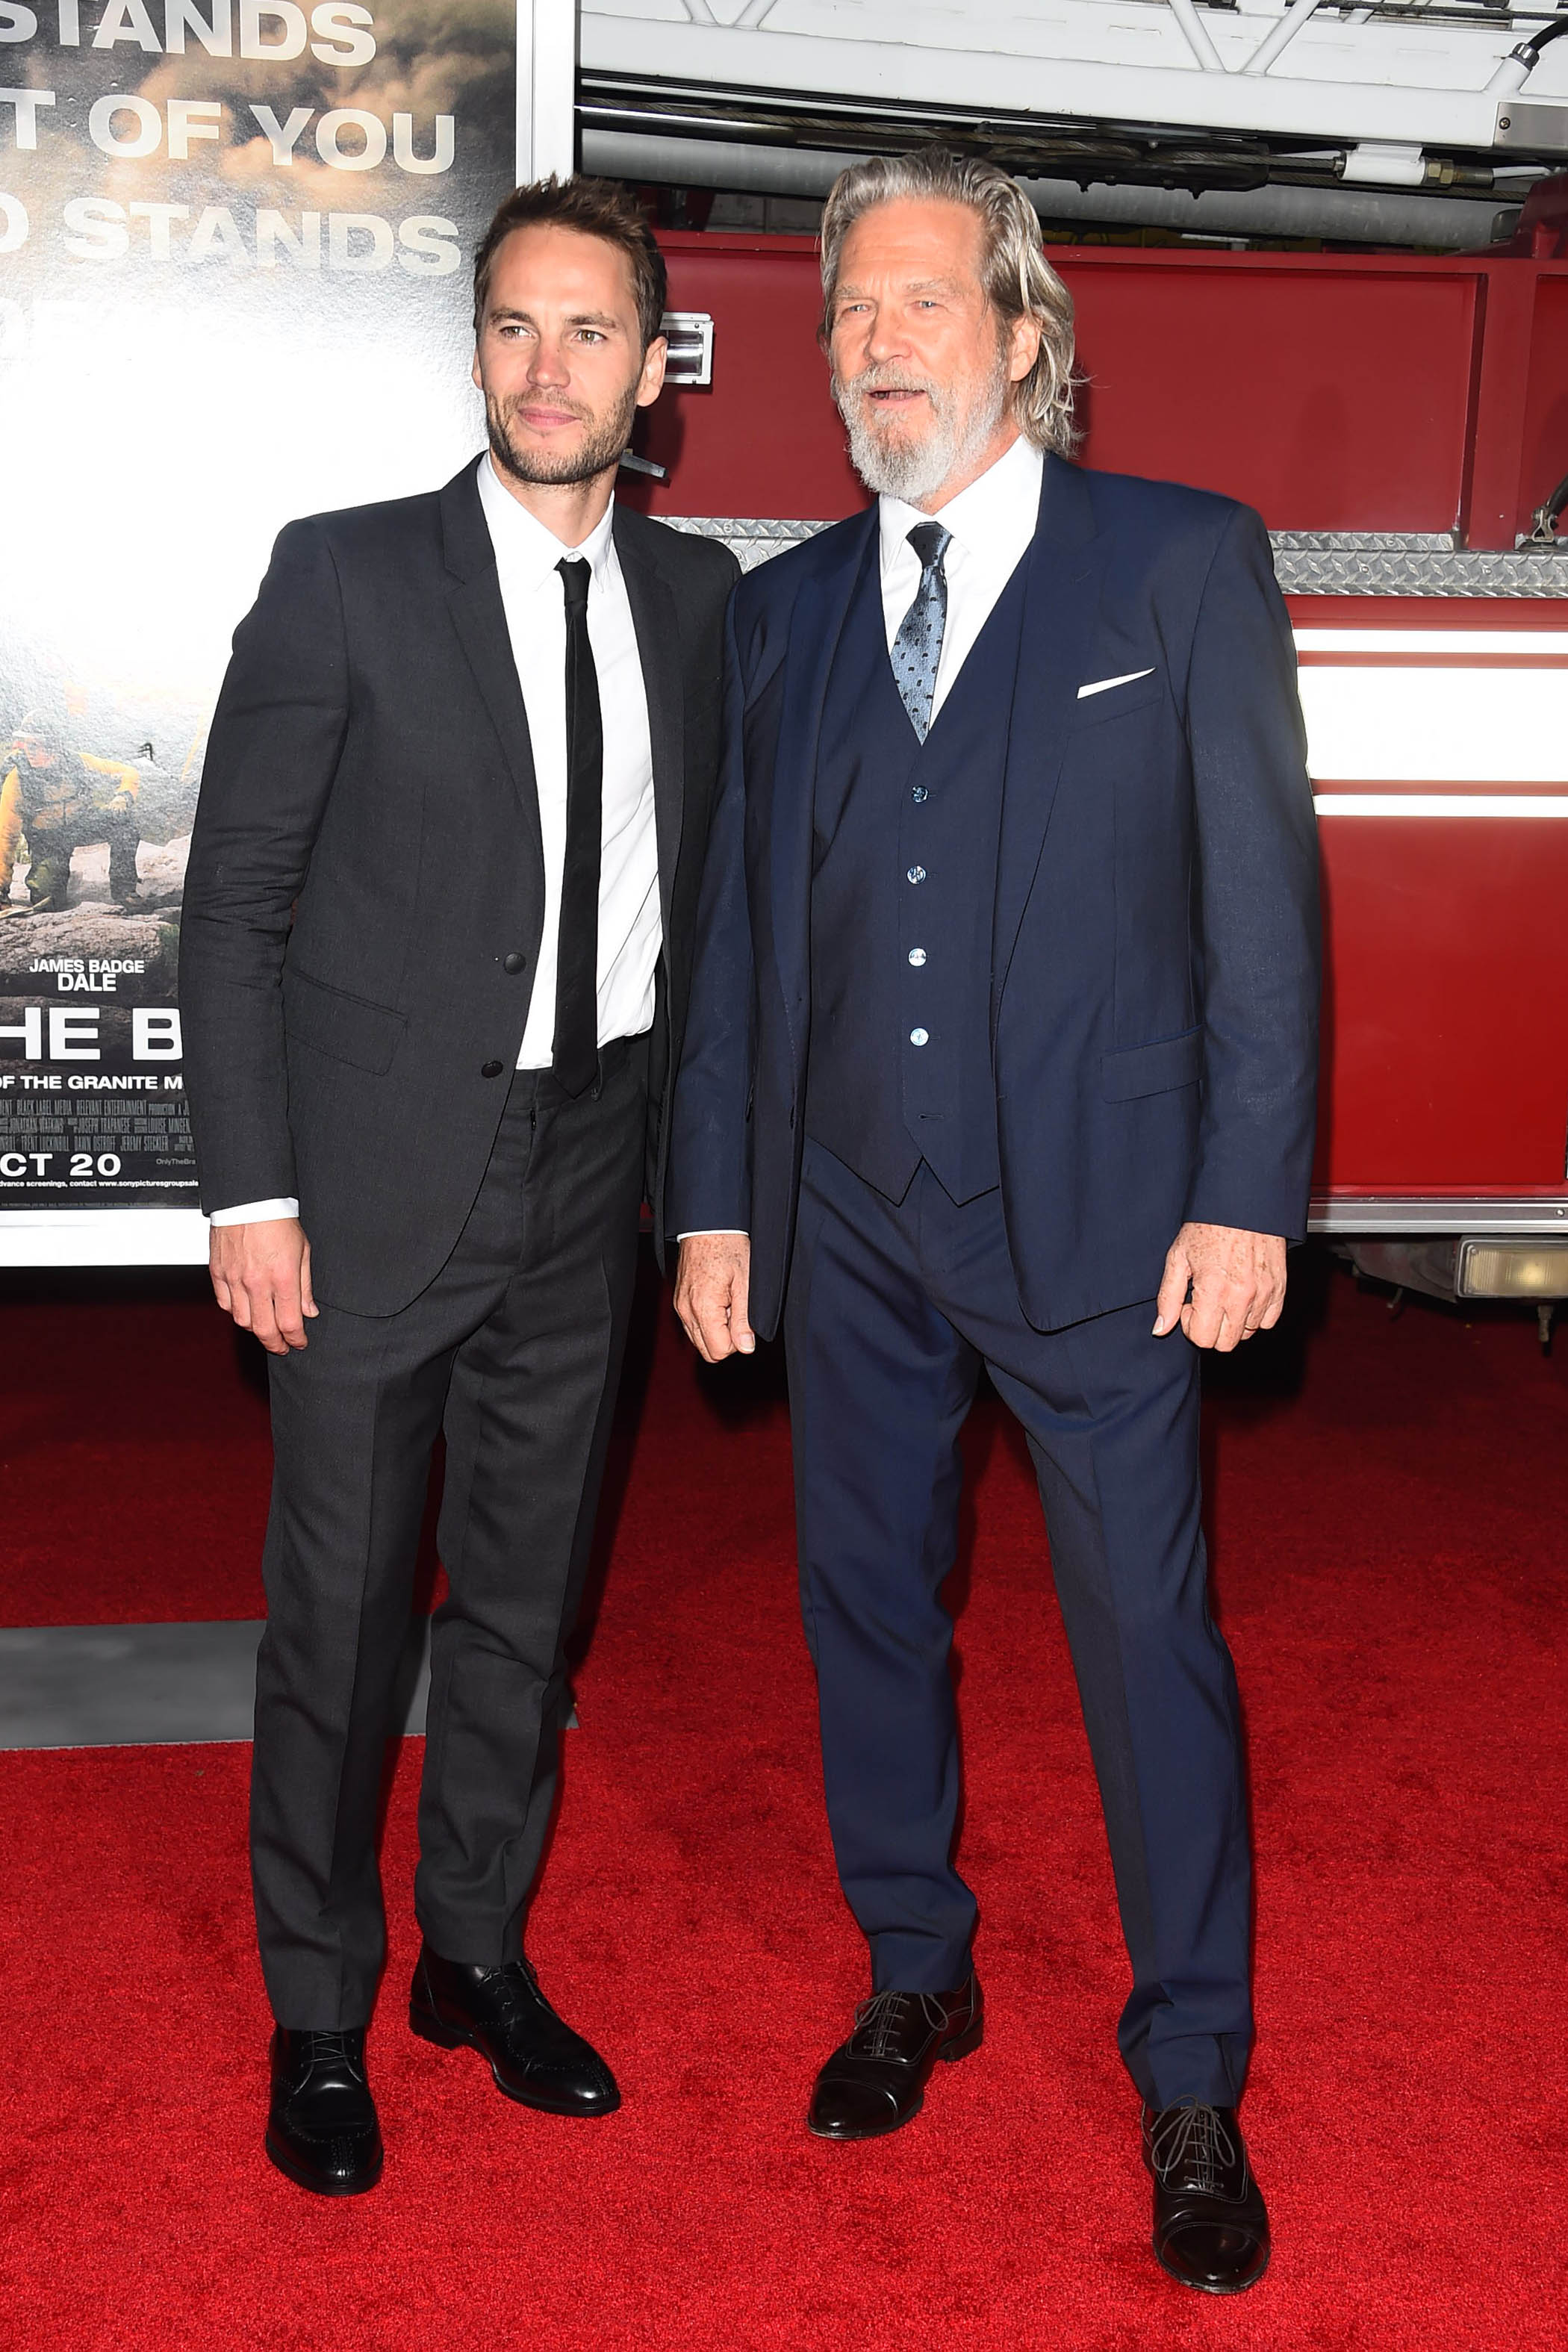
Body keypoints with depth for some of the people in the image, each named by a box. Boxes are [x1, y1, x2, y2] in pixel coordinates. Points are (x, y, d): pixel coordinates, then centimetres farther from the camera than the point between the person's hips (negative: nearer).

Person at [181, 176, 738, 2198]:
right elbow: (237, 900, -7)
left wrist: (690, 1158, 5)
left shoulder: (696, 595, 6)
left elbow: (694, 887, 10)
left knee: (529, 1595, 15)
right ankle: (317, 2015, 25)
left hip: (585, 1185, 4)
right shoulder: (345, 576, -7)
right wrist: (249, 1193, -12)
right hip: (377, 1184, -4)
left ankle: (476, 1956, 34)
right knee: (338, 1614, 6)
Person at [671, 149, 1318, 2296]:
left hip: (1099, 1219, -4)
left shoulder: (1188, 563, -1)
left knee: (1149, 1639, 3)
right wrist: (716, 1198, 8)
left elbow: (1263, 896, -4)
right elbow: (740, 923, 11)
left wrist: (1248, 1196, -9)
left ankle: (1193, 2082, 20)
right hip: (852, 1228, 4)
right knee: (868, 1610, 14)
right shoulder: (784, 608, 10)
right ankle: (916, 1979, 35)